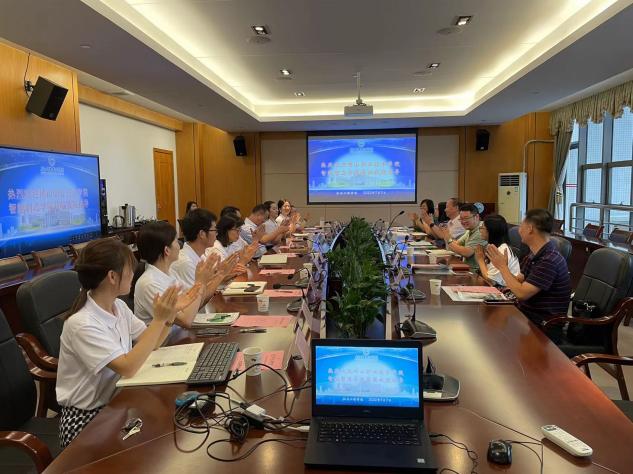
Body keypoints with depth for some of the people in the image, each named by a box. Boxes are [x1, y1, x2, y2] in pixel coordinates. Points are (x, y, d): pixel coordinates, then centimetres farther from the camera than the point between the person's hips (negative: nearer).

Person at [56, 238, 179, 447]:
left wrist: (169, 316, -14)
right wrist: (159, 320, -28)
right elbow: (128, 368, -29)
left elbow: (149, 345, 3)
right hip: (86, 418, -7)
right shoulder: (82, 324, -25)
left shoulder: (118, 306, 0)